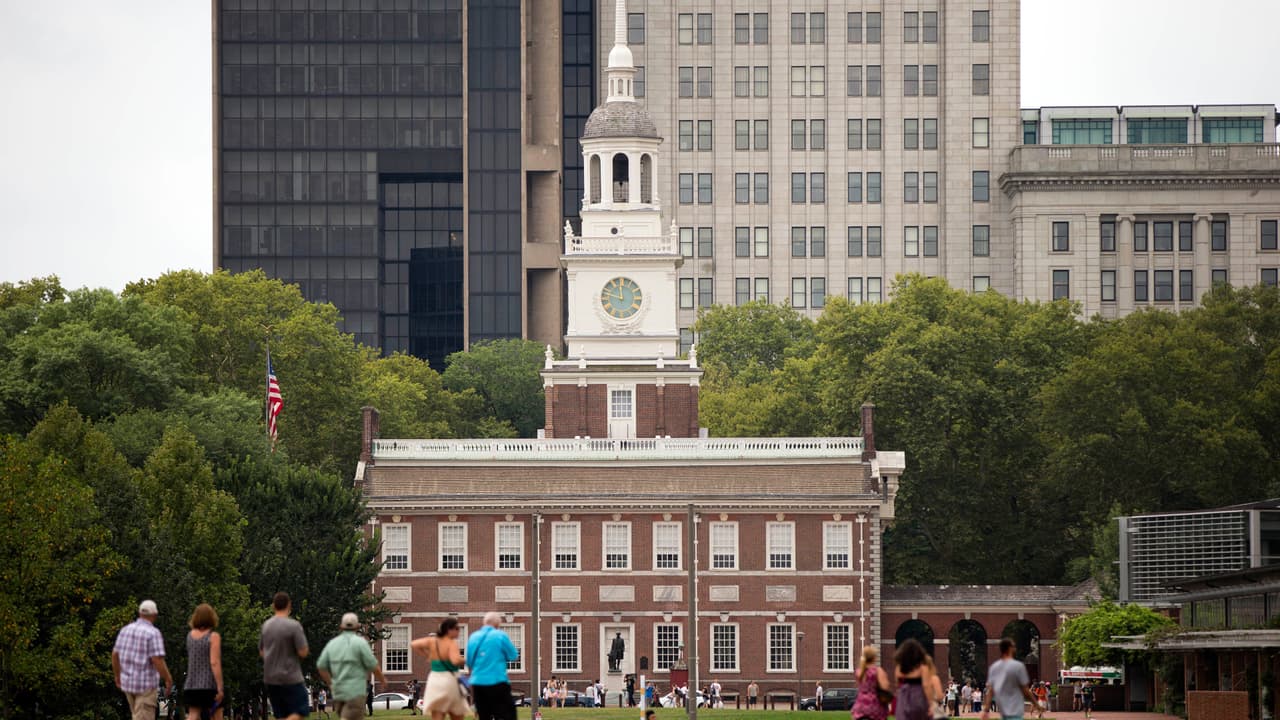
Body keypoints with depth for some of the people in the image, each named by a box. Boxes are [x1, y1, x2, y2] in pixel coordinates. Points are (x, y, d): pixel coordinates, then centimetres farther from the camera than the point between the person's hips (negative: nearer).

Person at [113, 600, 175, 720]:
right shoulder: (153, 633, -16)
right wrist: (169, 681, -11)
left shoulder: (126, 630, 5)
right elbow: (158, 661, -22)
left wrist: (118, 675, 23)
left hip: (128, 682, 7)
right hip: (146, 684, -7)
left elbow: (115, 655, 10)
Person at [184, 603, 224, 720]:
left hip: (192, 685, 4)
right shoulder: (213, 636, -9)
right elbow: (215, 663, -17)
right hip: (210, 685, -4)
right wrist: (220, 688, -17)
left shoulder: (190, 635, 8)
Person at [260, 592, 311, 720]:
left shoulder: (266, 625, 6)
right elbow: (303, 652, -15)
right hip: (290, 677, -6)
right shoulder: (294, 625, -13)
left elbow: (261, 652, 15)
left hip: (270, 678, 6)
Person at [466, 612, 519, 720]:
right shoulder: (500, 635, -6)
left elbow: (469, 662, 16)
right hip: (497, 682, -5)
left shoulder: (473, 637, 9)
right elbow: (513, 656, 0)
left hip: (477, 683, 5)